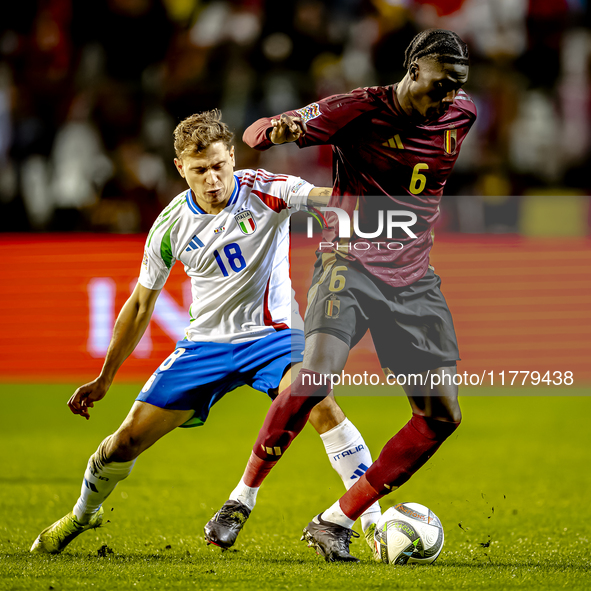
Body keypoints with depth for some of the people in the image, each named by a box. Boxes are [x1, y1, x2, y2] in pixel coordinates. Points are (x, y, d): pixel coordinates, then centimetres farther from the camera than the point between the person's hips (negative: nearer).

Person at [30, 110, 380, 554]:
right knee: (130, 438, -1)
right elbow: (140, 305, 8)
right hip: (207, 342, 3)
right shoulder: (172, 225, -5)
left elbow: (332, 197, -29)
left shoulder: (265, 192, -13)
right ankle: (83, 514, 31)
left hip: (272, 332, -3)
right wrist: (104, 380, 10)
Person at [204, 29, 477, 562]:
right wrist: (279, 130, -34)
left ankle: (337, 522, 4)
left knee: (443, 413, -4)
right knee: (316, 376, -28)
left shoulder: (462, 115, 3)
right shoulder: (358, 110, -11)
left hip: (413, 278, 5)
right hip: (350, 265, -5)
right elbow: (256, 134, -11)